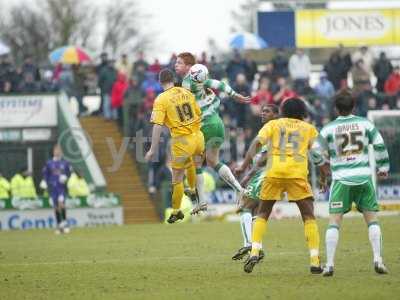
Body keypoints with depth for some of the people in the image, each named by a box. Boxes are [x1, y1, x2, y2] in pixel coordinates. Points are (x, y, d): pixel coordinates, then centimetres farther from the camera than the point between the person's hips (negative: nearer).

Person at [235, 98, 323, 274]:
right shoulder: (309, 128, 20)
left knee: (262, 215, 16)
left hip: (273, 173, 1)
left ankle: (254, 252, -2)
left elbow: (256, 143, 4)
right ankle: (314, 261, 0)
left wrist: (244, 166, -1)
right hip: (297, 174, -1)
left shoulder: (273, 124, 19)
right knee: (309, 217, 8)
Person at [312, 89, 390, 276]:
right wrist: (383, 167, 17)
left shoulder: (329, 129, -1)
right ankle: (378, 260, 0)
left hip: (341, 179, -1)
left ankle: (329, 264, -6)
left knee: (334, 222, 1)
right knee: (372, 220, 9)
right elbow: (380, 145, 4)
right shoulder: (365, 124, 2)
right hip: (364, 177, 1)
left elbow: (315, 153, 0)